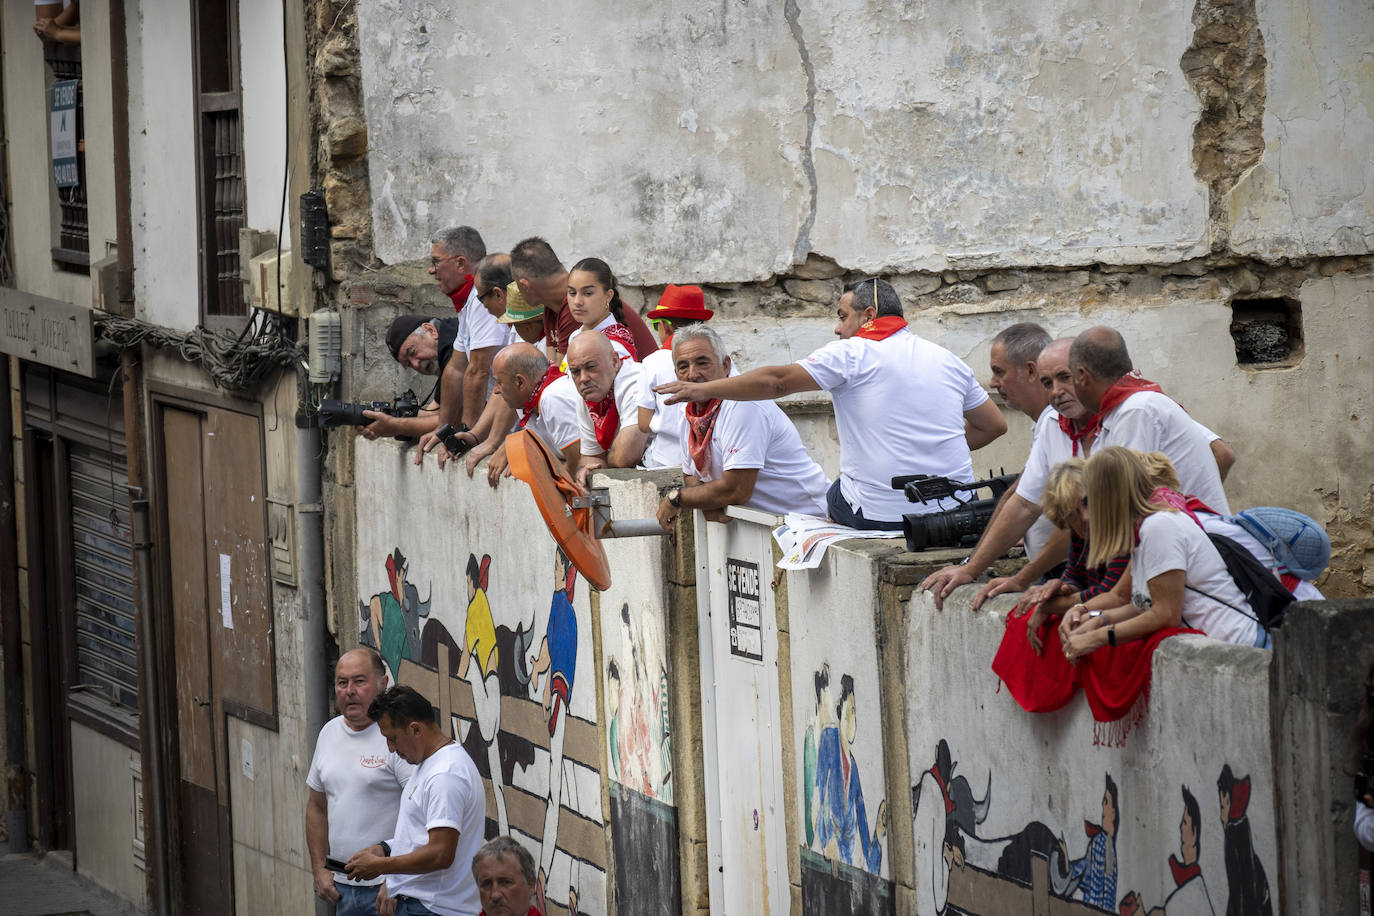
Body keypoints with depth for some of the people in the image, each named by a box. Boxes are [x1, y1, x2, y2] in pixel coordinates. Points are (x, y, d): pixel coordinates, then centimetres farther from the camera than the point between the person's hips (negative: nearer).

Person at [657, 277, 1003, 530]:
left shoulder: (852, 354, -4)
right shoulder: (948, 360, 11)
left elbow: (777, 382, -5)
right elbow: (994, 424, 17)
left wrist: (705, 390, 3)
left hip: (881, 513, -4)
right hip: (954, 509, 4)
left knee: (835, 496, 28)